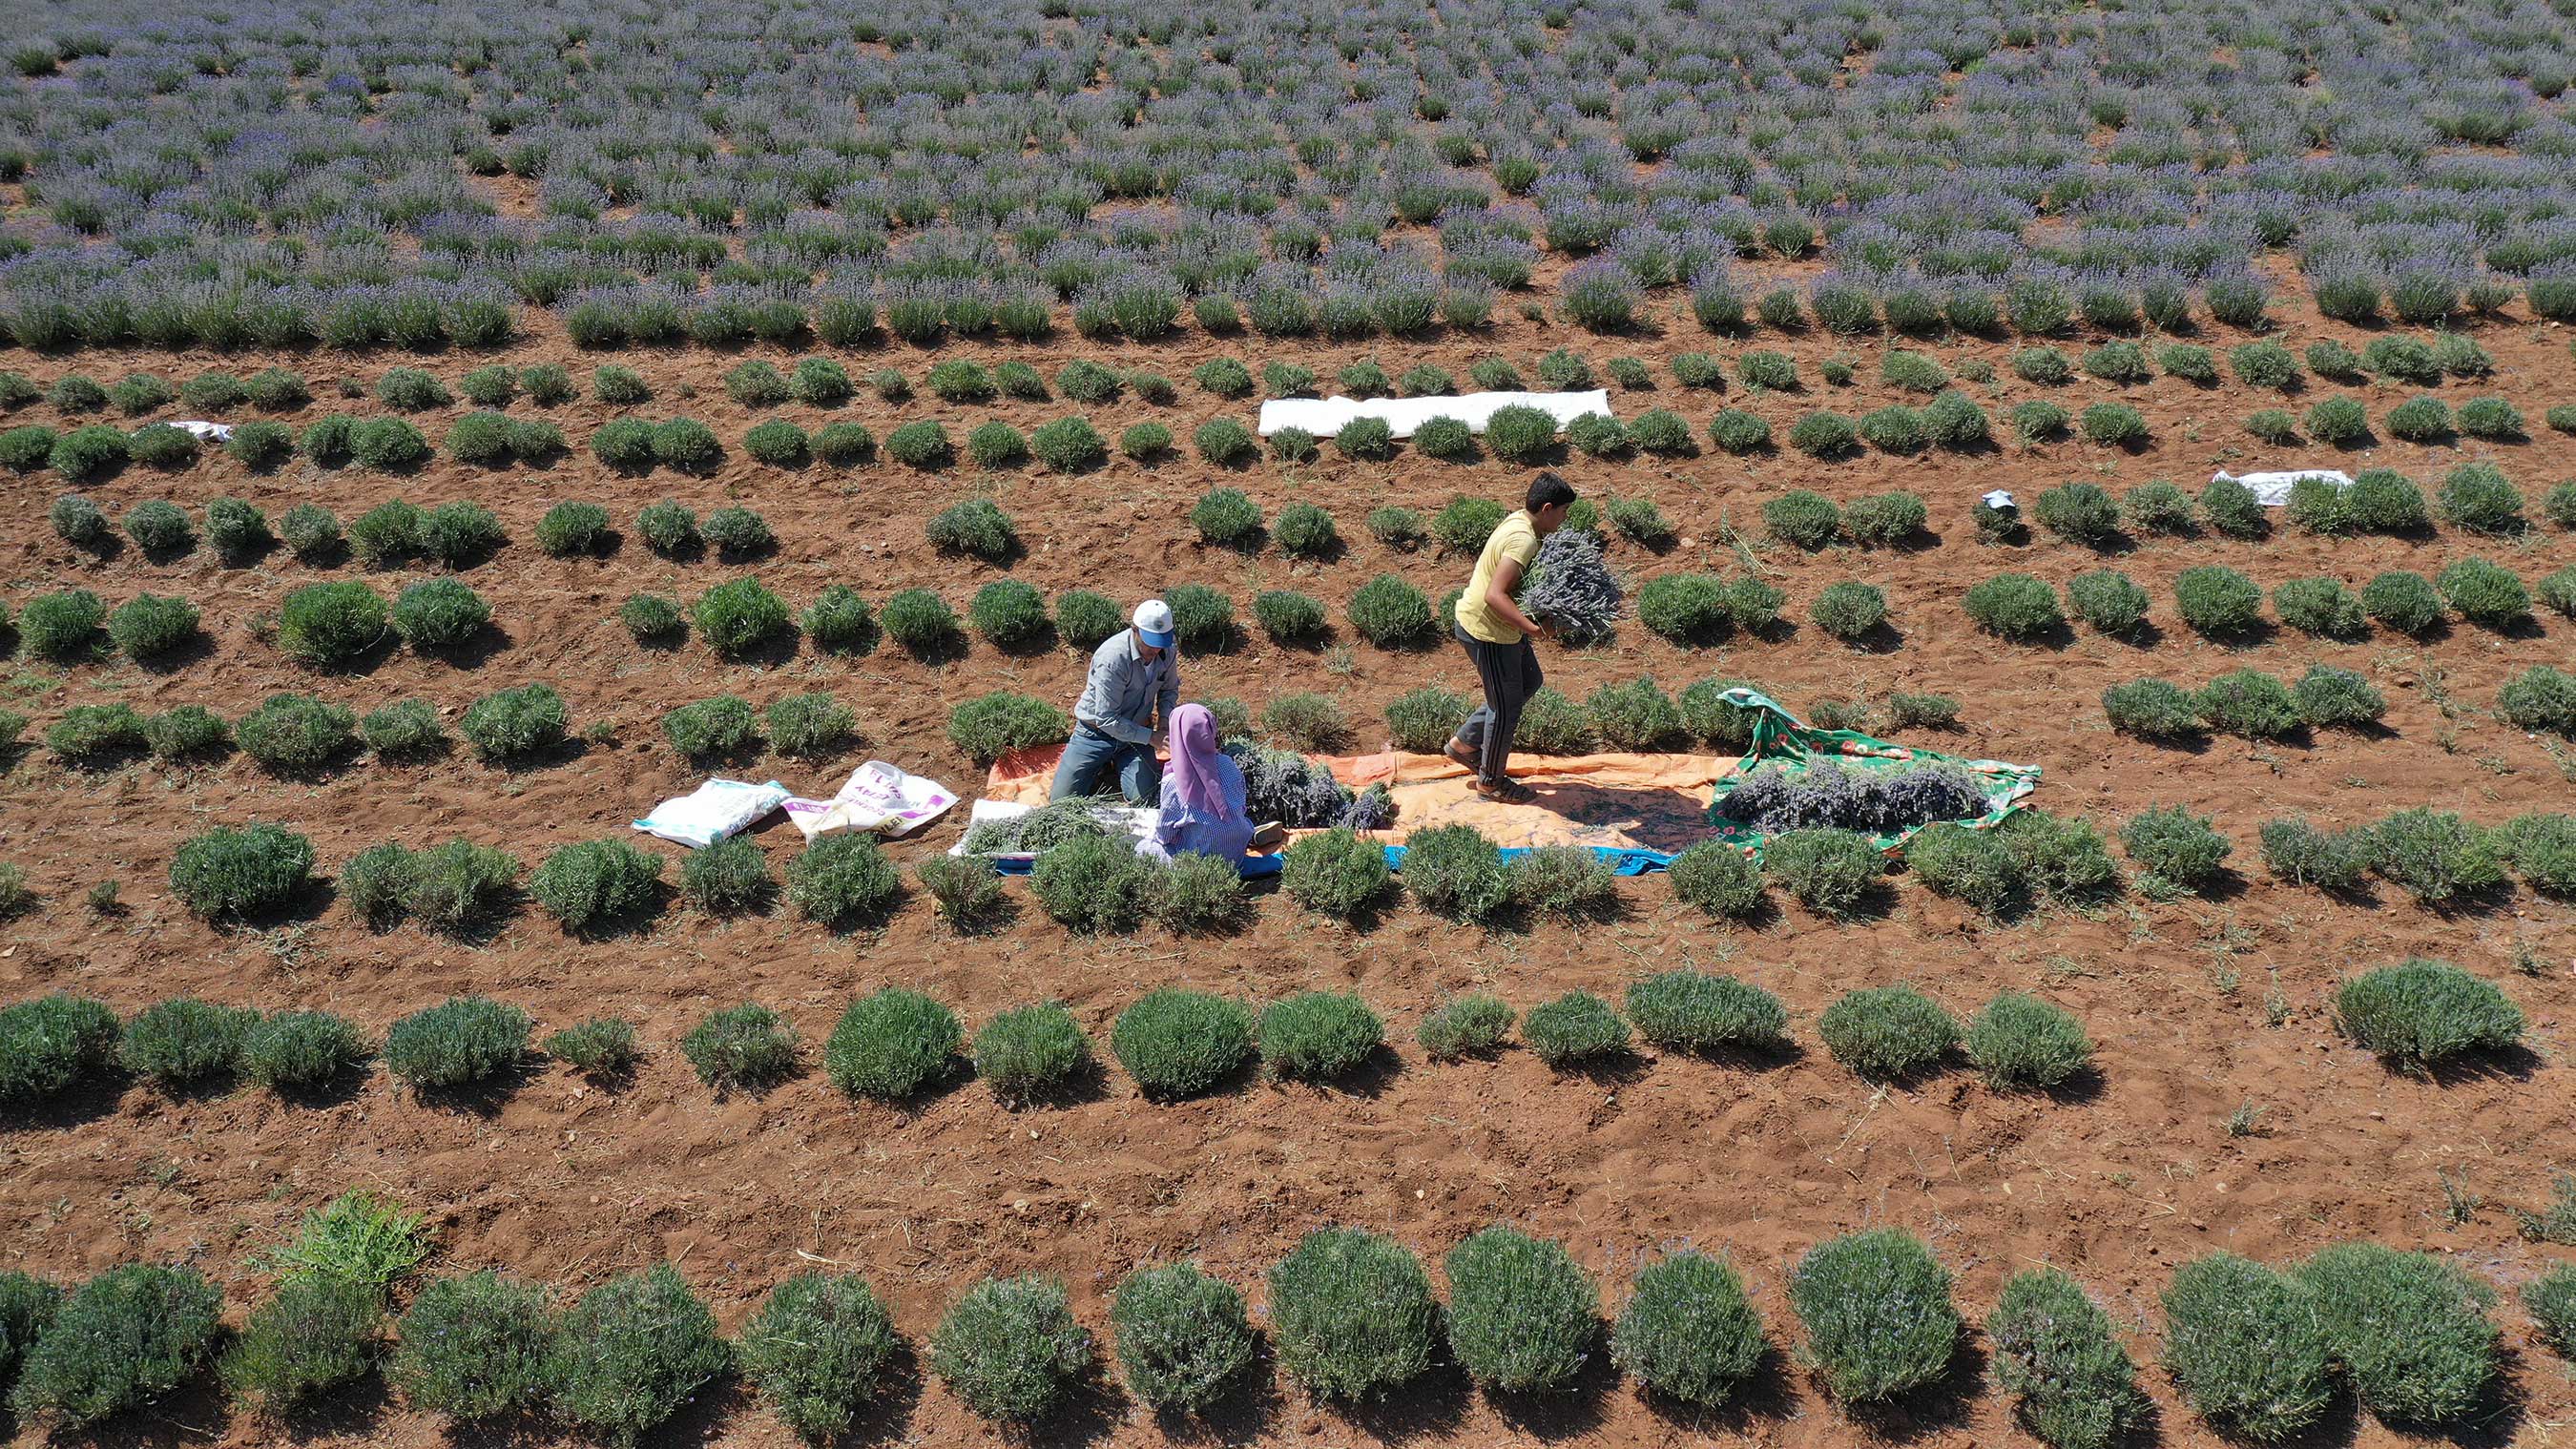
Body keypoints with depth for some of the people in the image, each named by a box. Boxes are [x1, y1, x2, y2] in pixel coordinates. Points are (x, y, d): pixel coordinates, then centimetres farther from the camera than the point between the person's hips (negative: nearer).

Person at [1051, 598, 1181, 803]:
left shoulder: (1168, 652, -10)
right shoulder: (1113, 657, -30)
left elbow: (1169, 690, 11)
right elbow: (1106, 719, -29)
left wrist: (1165, 720, -9)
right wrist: (1149, 737, -28)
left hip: (1136, 731, 4)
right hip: (1097, 731, -4)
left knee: (1144, 798, -11)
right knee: (1062, 800, -8)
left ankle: (1119, 766, 20)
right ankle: (1102, 768, 21)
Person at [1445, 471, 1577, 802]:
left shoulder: (1519, 521, 3)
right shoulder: (1524, 540, -29)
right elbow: (1495, 596, -37)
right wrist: (1532, 627, -43)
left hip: (1499, 625, 10)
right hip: (1486, 631, -10)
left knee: (1529, 681, 25)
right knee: (1506, 707, 6)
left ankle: (1464, 743, 31)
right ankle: (1490, 780, 26)